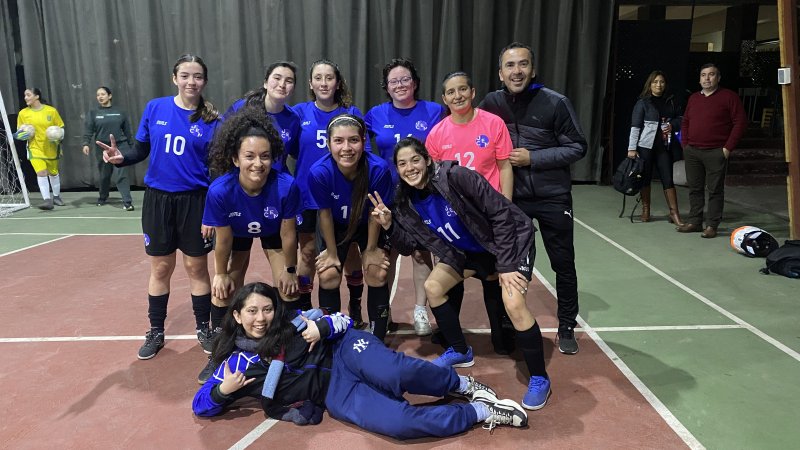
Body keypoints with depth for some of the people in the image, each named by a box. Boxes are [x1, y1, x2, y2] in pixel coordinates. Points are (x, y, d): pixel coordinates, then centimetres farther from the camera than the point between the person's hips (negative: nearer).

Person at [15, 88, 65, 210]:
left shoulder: (52, 111, -4)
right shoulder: (23, 113, 1)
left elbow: (61, 128, 3)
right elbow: (19, 133, 9)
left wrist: (58, 137, -15)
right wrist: (22, 133, -13)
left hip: (51, 149, 0)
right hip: (35, 149, 0)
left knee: (53, 173, 15)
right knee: (41, 173, -17)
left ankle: (56, 197, 36)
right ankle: (47, 200, -16)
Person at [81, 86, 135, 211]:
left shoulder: (120, 112, 6)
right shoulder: (93, 113, 5)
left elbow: (127, 131, 9)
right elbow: (88, 130, -5)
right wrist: (86, 144, -20)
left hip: (120, 146, -1)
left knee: (121, 175, -10)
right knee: (104, 176, 11)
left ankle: (127, 201, -14)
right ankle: (102, 198, 32)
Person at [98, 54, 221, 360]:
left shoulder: (211, 120, -5)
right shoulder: (155, 108, 0)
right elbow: (141, 151, 5)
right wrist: (121, 157, -17)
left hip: (195, 201, -1)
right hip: (158, 199, 2)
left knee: (196, 268, 8)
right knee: (160, 268, 11)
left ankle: (203, 328, 26)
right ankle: (156, 332, 28)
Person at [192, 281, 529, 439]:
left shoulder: (292, 320, 7)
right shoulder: (238, 361, 6)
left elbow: (343, 319, 8)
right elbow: (200, 405, 9)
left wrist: (322, 327, -14)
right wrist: (223, 390, -13)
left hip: (344, 352, 1)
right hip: (334, 393, 0)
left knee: (395, 373, -37)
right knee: (398, 422, -29)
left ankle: (463, 385, -11)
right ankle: (481, 411, -13)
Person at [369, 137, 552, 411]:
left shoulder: (455, 176, -27)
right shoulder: (406, 201, -7)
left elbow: (501, 213, -25)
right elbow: (407, 246, 0)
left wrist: (506, 265, -24)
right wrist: (388, 226, -19)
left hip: (510, 241, -7)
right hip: (469, 252, 7)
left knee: (513, 304, -25)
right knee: (432, 287, 4)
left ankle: (539, 379, -5)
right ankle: (460, 352, 24)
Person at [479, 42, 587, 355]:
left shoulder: (555, 102, -11)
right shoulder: (491, 103, -3)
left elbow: (577, 147, -8)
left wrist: (533, 158, -17)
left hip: (553, 196, -2)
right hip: (511, 197, 2)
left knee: (563, 263, 8)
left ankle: (567, 328, 25)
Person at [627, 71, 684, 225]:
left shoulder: (671, 101, 9)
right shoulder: (643, 103, -2)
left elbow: (679, 120, 19)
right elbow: (635, 126, -6)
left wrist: (673, 125, -4)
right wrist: (632, 148, -12)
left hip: (664, 146, 3)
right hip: (645, 145, -3)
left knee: (668, 179, 0)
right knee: (645, 177, 5)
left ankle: (674, 213, 2)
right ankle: (645, 210, 18)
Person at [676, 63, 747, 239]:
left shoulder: (729, 96, -1)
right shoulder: (693, 98, 16)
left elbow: (740, 122, -5)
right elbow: (685, 123, 21)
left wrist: (728, 147, -10)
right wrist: (685, 145, 9)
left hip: (716, 152, -5)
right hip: (692, 152, 5)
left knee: (715, 190, -2)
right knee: (694, 188, 8)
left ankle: (711, 225, 1)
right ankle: (694, 221, 16)